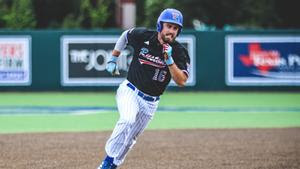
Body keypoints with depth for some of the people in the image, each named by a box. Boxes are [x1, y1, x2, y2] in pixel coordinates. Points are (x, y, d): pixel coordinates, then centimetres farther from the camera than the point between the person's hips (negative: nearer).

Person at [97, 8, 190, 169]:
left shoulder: (179, 52, -12)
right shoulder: (143, 36, -11)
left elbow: (181, 81, -20)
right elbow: (125, 35, 12)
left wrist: (169, 60, -31)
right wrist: (113, 59, 12)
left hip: (150, 102, 2)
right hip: (130, 91, -2)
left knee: (130, 138, 8)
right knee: (127, 120, -29)